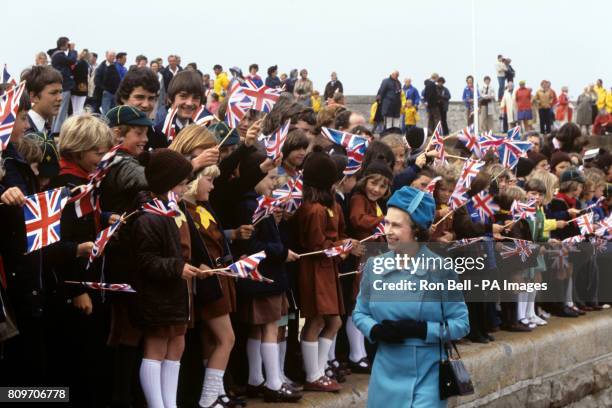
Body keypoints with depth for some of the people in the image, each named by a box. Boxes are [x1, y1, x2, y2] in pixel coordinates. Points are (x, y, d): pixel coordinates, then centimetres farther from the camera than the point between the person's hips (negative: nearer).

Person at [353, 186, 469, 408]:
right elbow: (360, 313, 11)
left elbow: (461, 323, -7)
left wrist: (420, 329, -20)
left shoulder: (440, 269, -9)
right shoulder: (374, 266, 1)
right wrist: (376, 330, -10)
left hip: (427, 375, -4)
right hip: (386, 374, 4)